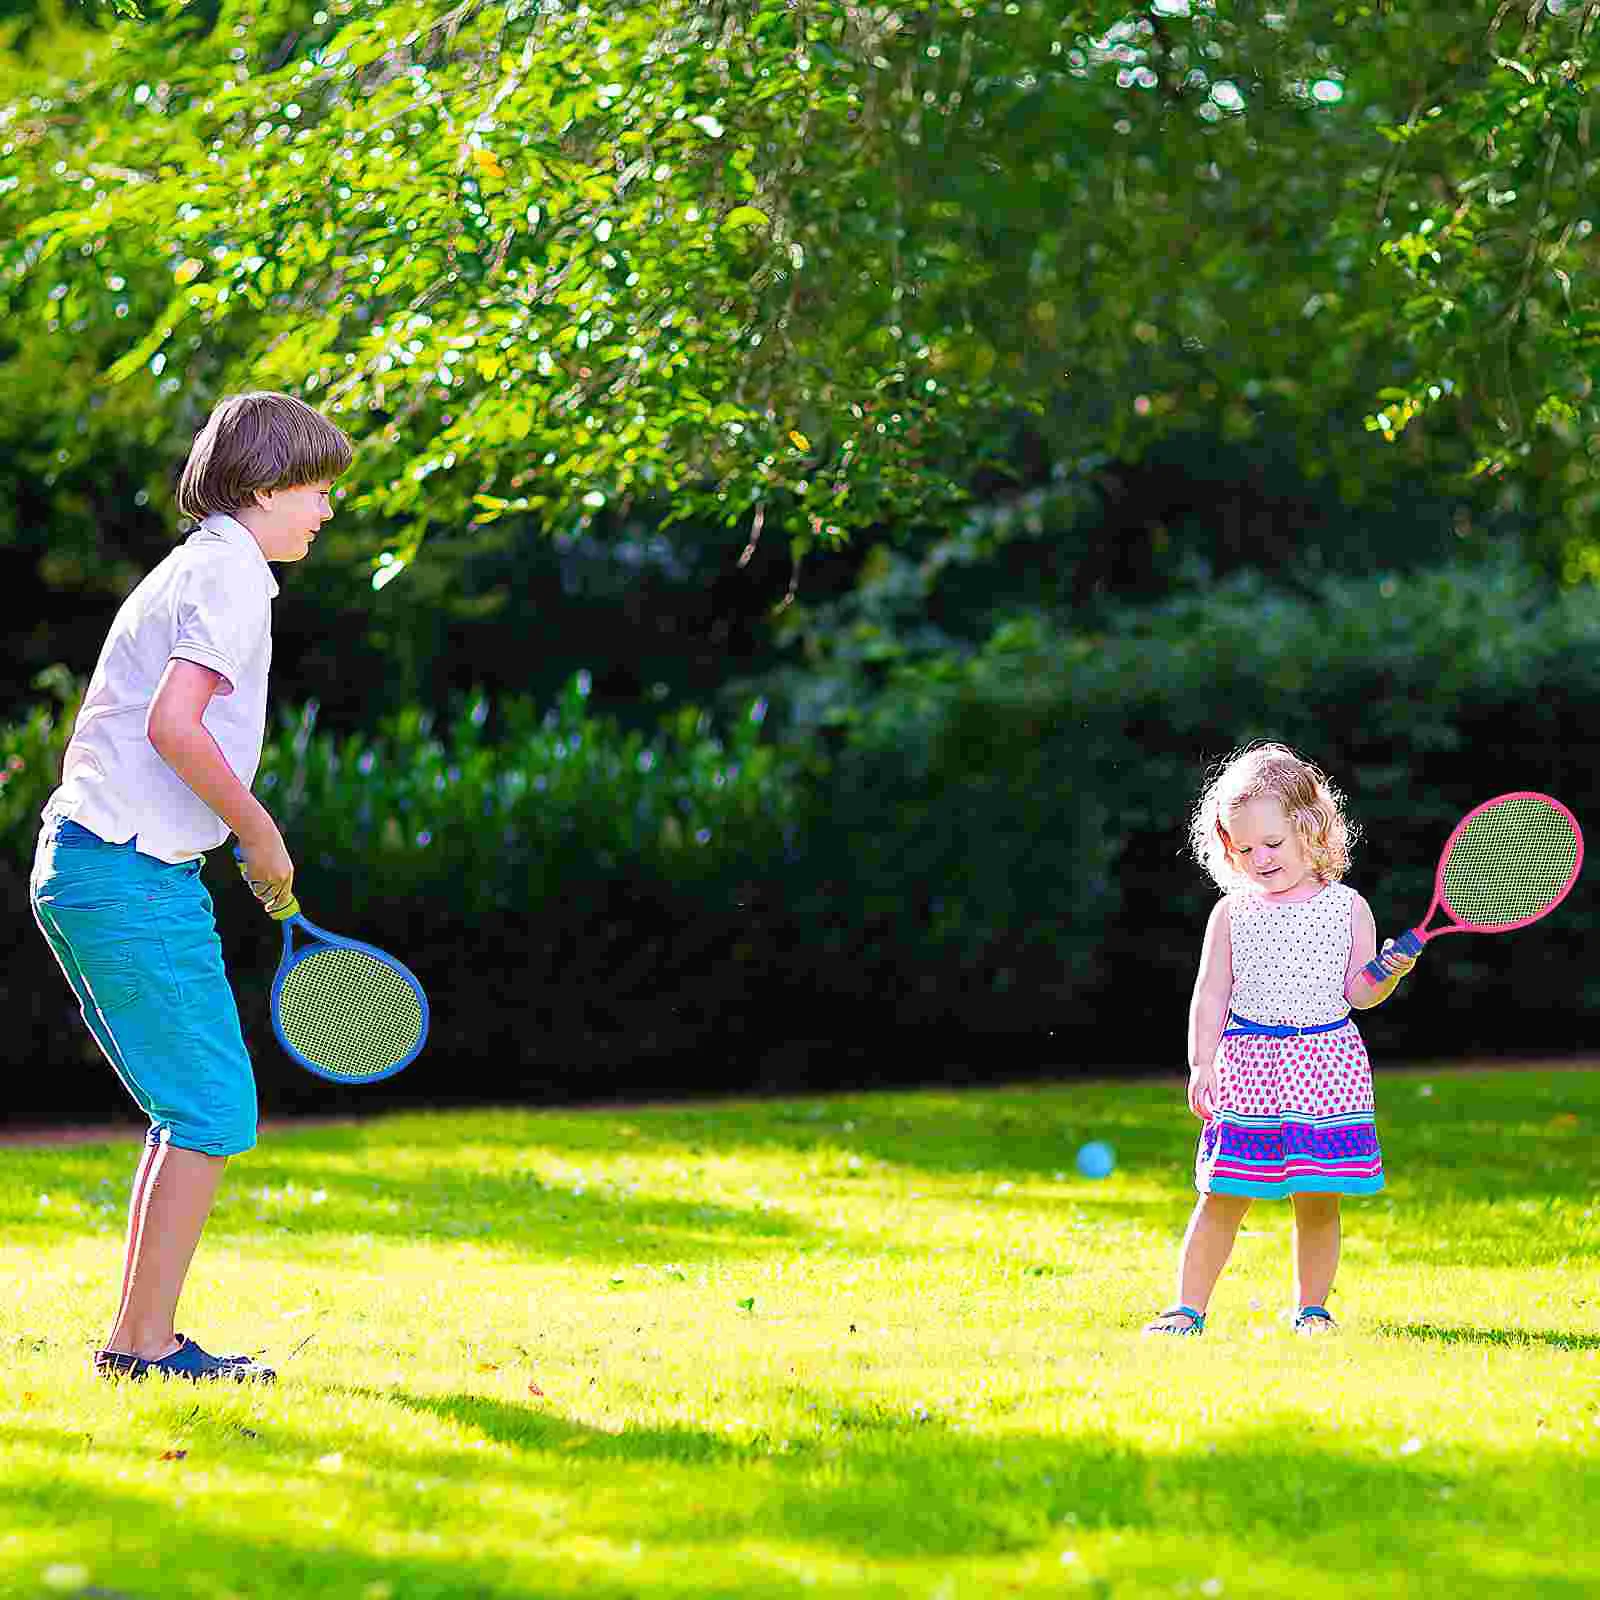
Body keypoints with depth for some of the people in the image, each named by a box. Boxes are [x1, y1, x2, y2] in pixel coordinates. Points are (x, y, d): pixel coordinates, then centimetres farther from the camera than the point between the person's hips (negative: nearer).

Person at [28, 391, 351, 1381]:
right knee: (215, 1112, -7)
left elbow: (112, 726, 23)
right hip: (132, 877, -10)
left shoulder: (193, 572, 20)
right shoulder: (232, 575, -11)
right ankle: (146, 1342, -4)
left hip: (87, 861, 10)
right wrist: (260, 833, -12)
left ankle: (141, 1338, 17)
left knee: (199, 1114, 14)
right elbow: (174, 726, -23)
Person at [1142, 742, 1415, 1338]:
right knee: (1222, 1199, 0)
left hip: (1325, 1064, 0)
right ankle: (1188, 1309, 8)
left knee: (1317, 1203, 3)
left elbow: (1357, 992, 3)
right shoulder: (1231, 914, 5)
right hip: (1248, 1063, 0)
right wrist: (1201, 1066, -5)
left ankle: (1311, 1309, 17)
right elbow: (1210, 997, 4)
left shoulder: (1346, 907, 4)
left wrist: (1389, 974, -17)